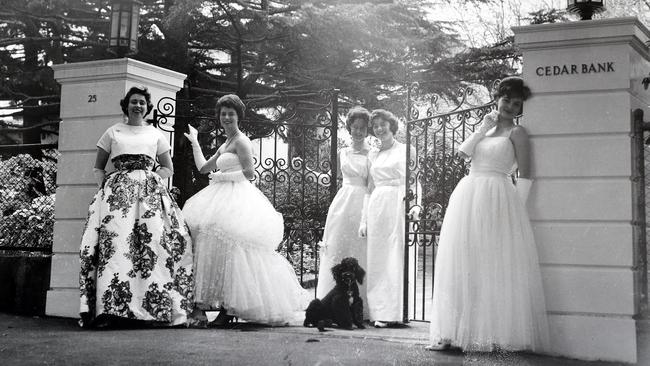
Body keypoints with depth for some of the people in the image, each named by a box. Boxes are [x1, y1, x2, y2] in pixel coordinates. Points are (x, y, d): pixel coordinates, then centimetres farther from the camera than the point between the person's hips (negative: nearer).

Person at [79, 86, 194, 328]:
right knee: (114, 239, -17)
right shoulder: (113, 132, 16)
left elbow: (168, 168, 19)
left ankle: (155, 306, -14)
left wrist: (152, 179, 1)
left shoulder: (156, 134, 17)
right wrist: (104, 185, 0)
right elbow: (98, 167, 18)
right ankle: (110, 307, -20)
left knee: (152, 239, -15)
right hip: (117, 191, 0)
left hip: (150, 192, 1)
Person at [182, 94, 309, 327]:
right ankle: (203, 304, -1)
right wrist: (194, 142, 34)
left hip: (237, 201, -9)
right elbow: (203, 168, 27)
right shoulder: (224, 146, 22)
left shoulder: (241, 141, -5)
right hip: (224, 201, 9)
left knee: (230, 251, -13)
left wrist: (222, 176, -6)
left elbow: (249, 172, -15)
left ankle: (228, 308, -12)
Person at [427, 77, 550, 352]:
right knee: (463, 266, 4)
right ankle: (456, 331, 8)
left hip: (497, 202, -6)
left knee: (496, 266, -5)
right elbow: (463, 152, 5)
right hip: (467, 198, 6)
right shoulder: (485, 128, 19)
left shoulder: (516, 132, 2)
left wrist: (516, 209, -10)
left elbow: (525, 175, -3)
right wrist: (483, 127, 3)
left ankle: (498, 332, -1)